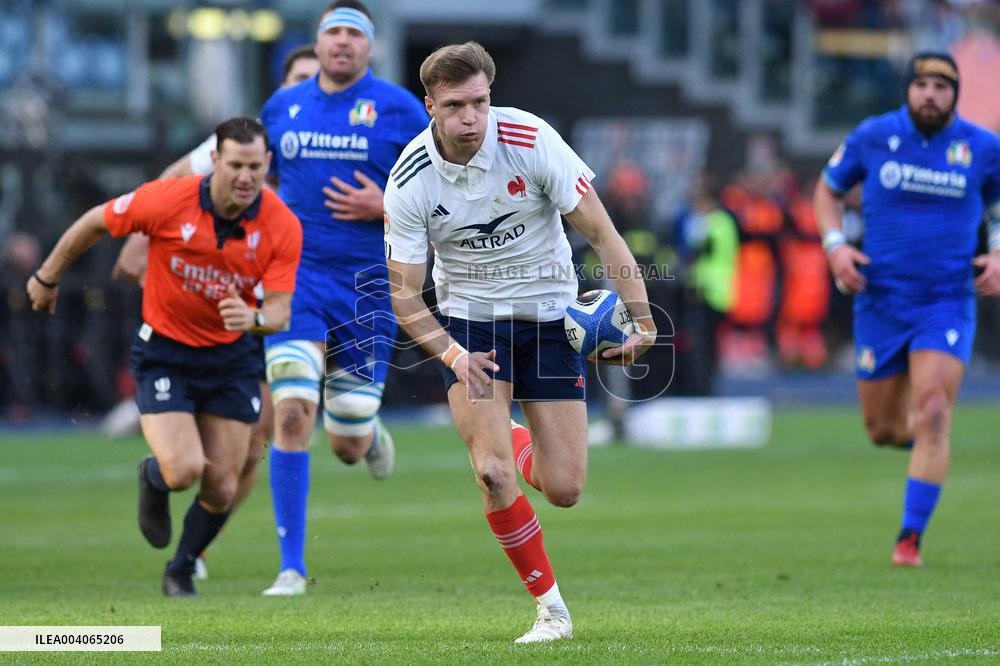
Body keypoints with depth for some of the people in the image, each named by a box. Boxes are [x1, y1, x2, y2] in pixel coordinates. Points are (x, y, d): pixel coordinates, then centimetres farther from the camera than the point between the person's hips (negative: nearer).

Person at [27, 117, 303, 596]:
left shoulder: (283, 227, -17)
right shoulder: (167, 201, -21)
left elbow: (280, 311, -17)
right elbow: (95, 223, -5)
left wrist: (255, 318, -41)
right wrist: (48, 277, 7)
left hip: (232, 357, 2)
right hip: (164, 354, -2)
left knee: (221, 488, 1)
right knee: (183, 471, -18)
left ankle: (182, 569, 31)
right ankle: (153, 480, 21)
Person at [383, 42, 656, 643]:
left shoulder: (531, 140, -19)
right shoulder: (409, 184, -17)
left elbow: (602, 234, -13)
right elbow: (405, 296, -9)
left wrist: (642, 320, -24)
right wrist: (453, 355, -27)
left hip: (548, 312, 0)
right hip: (469, 318, 0)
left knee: (565, 490, -4)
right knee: (492, 472, -20)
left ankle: (518, 443, 33)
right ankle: (551, 606, 0)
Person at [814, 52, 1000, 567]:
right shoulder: (873, 137, -2)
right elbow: (827, 189, 12)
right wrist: (834, 245, -4)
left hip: (948, 302, -1)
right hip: (881, 302, 2)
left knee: (933, 414, -19)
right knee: (884, 430, 7)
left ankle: (911, 538, -14)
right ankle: (922, 436, 45)